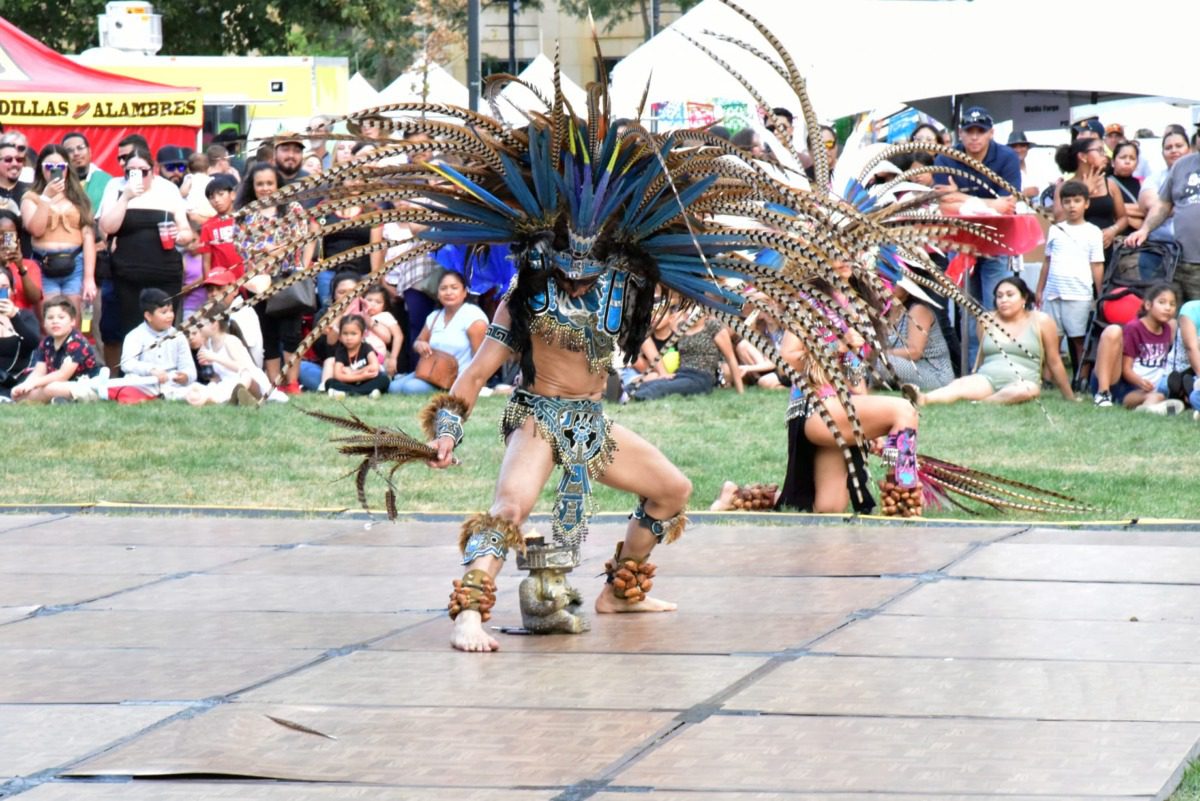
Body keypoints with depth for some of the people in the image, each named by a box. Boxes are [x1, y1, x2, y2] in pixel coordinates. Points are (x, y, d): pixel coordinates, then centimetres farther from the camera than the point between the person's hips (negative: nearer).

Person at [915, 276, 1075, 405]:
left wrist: (1070, 397, 14)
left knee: (1027, 390, -39)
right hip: (986, 379, 1)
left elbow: (1054, 362, 10)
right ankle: (923, 399, -60)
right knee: (960, 385, -31)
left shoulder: (1040, 321, 4)